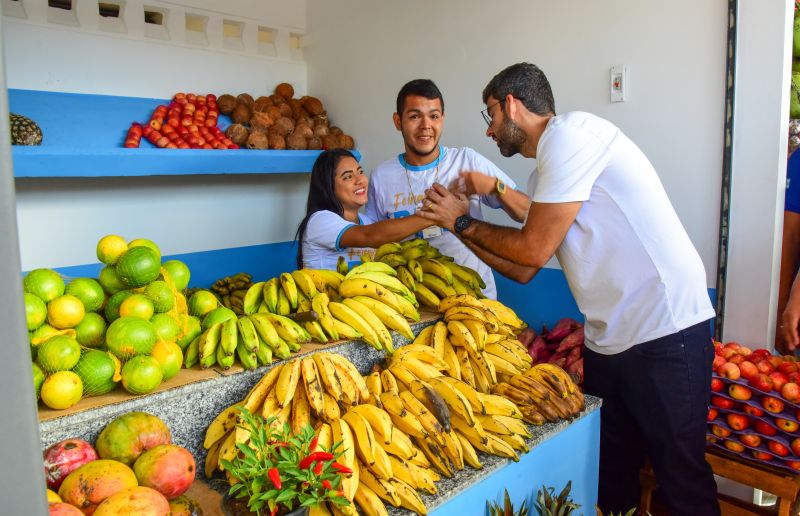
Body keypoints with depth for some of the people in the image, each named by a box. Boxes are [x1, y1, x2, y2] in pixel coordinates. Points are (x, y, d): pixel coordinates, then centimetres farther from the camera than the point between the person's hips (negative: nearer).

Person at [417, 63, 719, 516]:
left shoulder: (571, 131, -12)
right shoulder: (546, 173, 15)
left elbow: (533, 249, -15)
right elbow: (523, 270, 15)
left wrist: (464, 222, 0)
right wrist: (459, 225, 15)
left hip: (664, 332, -9)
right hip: (608, 340, 9)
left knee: (682, 478, 7)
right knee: (610, 478, 18)